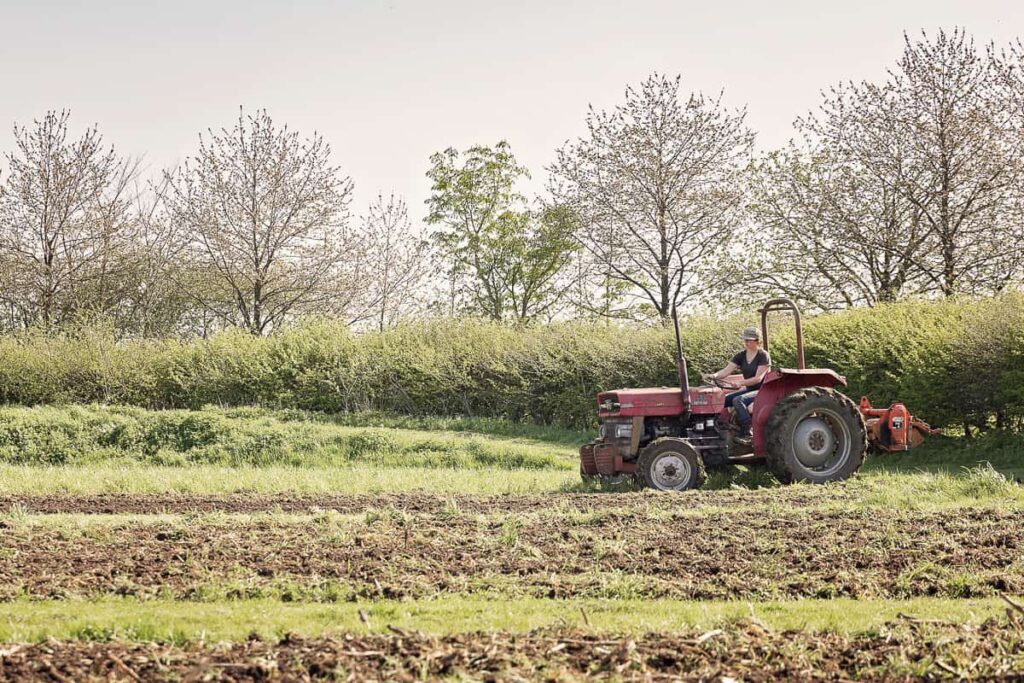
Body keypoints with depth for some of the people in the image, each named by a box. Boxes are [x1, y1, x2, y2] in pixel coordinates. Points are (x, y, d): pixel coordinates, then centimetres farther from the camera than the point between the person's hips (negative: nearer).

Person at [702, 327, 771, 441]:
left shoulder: (763, 356, -10)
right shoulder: (741, 356, 8)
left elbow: (758, 378, -19)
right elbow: (726, 371, -3)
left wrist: (741, 383, -33)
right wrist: (713, 376, -24)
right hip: (749, 390, 7)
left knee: (738, 400, -33)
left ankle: (746, 434, -32)